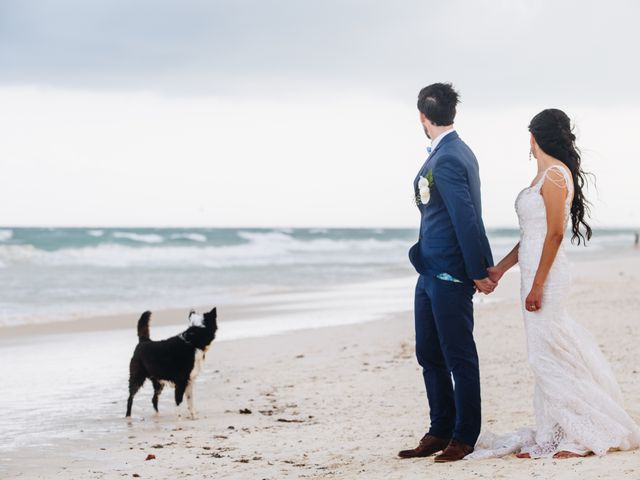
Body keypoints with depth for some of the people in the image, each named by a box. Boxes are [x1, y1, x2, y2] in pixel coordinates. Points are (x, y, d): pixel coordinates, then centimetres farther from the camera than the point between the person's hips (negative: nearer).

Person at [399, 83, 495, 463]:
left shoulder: (447, 160, -19)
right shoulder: (455, 152, 13)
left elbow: (466, 219, -21)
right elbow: (464, 216, 15)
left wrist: (478, 272, -16)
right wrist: (485, 266, 17)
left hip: (450, 275, -10)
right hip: (431, 271, 10)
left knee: (459, 357, 0)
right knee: (429, 355, 14)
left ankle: (464, 438, 9)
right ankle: (440, 432, 23)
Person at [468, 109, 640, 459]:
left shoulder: (555, 174, -13)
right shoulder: (545, 174, 16)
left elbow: (555, 233, -18)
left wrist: (537, 285, -20)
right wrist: (501, 268, 19)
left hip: (546, 274, -9)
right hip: (536, 274, 9)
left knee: (550, 356, -6)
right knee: (547, 357, 9)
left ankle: (582, 437, 0)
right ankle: (553, 437, 12)